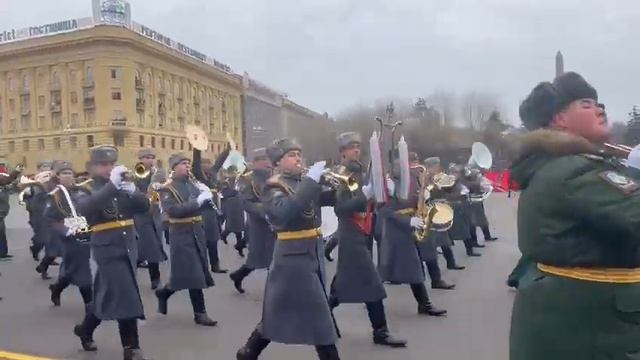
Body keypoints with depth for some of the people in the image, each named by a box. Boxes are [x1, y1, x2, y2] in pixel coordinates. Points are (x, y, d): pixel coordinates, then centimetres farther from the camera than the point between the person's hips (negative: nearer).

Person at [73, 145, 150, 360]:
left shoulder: (123, 184, 11)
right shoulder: (87, 190, -3)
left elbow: (145, 206, -1)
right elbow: (85, 209, -25)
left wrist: (131, 190, -20)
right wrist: (112, 185, -33)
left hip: (127, 248, 6)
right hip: (108, 250, -5)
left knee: (105, 294, 18)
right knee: (127, 297, -11)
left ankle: (85, 329, 41)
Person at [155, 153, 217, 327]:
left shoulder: (194, 184, 12)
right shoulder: (168, 189, -8)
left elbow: (205, 204, 13)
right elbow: (172, 210, -23)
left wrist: (207, 195, -8)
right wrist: (197, 202, -27)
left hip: (197, 233, 6)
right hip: (182, 235, -6)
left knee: (185, 274, 12)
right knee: (194, 274, -5)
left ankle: (164, 293, 35)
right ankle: (200, 313, 7)